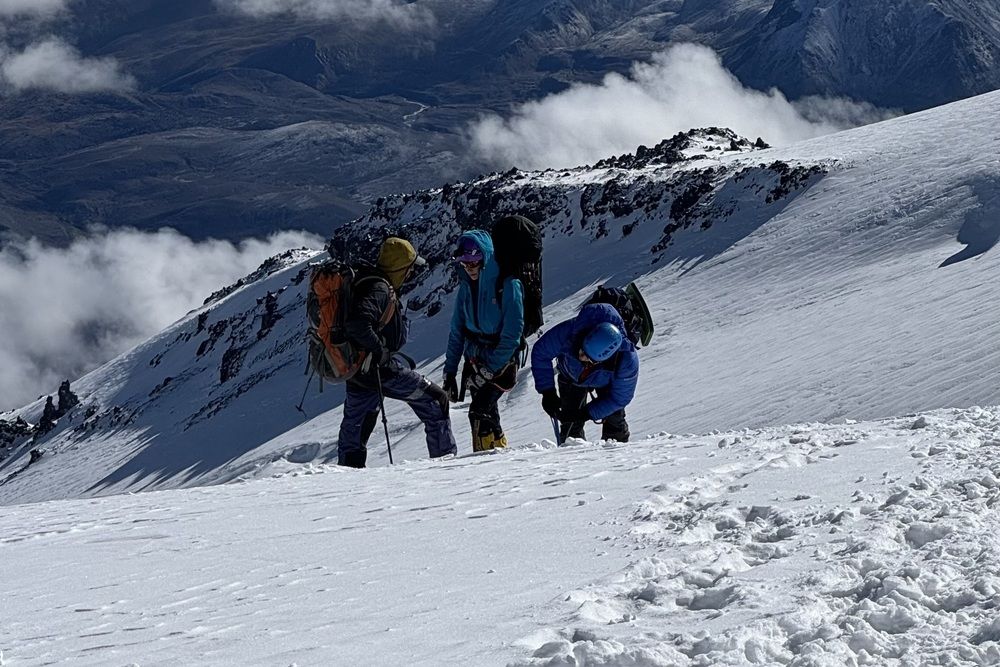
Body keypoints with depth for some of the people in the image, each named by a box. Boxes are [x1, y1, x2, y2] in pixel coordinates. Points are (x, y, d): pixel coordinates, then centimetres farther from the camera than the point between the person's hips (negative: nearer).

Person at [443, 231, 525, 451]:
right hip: (475, 359, 6)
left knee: (480, 412, -21)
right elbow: (457, 330, 10)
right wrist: (450, 371, 7)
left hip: (501, 359, -6)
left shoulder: (507, 283, -15)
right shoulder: (466, 285, 5)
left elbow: (513, 332, -17)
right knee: (487, 416, 7)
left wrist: (490, 369, -17)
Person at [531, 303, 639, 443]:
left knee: (614, 420, -10)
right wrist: (547, 392, -26)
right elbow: (540, 353, -23)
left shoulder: (627, 362, -42)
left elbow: (619, 398, -25)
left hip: (606, 382, -1)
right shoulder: (569, 331, -42)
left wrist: (586, 414, -30)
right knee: (571, 427, -5)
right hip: (572, 376, 1)